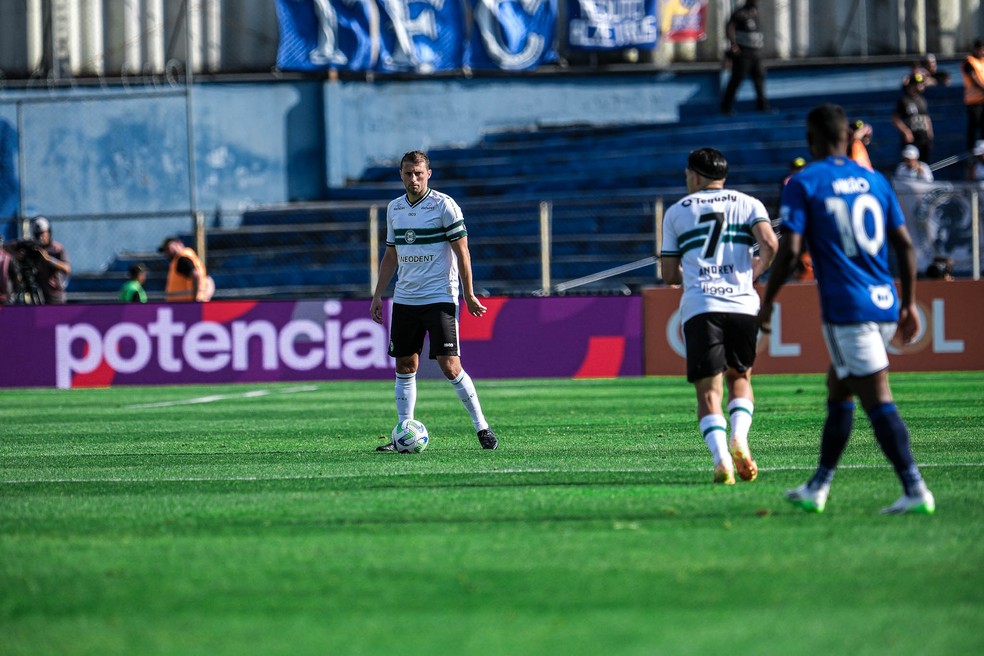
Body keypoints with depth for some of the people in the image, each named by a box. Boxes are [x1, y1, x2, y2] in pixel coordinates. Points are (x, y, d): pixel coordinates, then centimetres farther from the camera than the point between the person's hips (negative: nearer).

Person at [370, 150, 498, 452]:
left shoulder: (444, 205, -7)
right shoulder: (394, 209, 10)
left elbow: (462, 251, -6)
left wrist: (469, 294, -9)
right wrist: (378, 295, 15)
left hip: (440, 299, -6)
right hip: (404, 300, 6)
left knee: (449, 367, -11)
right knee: (405, 367, 5)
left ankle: (482, 427, 0)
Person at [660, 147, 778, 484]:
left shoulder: (676, 212, 14)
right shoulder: (748, 203, 13)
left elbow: (670, 275, 13)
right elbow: (769, 243, -6)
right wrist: (756, 270, 13)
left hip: (699, 307, -1)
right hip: (742, 304, 1)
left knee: (708, 389, -1)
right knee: (740, 378, 20)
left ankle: (721, 457, -20)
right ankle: (739, 438, -5)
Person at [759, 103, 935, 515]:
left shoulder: (803, 184, -4)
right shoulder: (875, 181, 12)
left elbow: (789, 250, -11)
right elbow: (904, 244, 11)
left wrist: (767, 302, 0)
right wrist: (909, 303, 19)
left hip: (846, 308, -6)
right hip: (885, 305, 6)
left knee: (877, 400, -8)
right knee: (838, 392, 19)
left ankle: (916, 491, -15)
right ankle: (818, 488, 24)